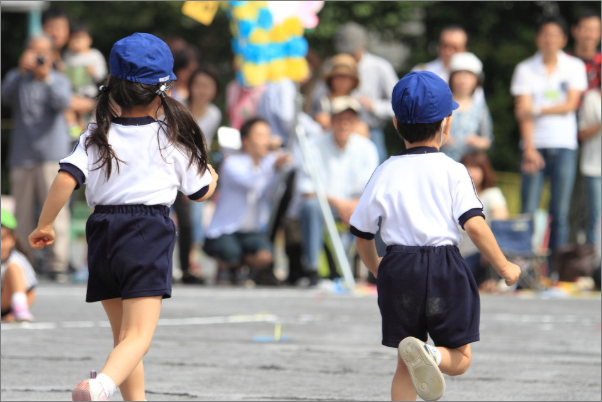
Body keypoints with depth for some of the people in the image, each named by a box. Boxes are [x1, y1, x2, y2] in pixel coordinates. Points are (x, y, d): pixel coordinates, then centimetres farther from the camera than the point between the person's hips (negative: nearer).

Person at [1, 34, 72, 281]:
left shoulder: (59, 80, 9)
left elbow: (63, 103, -11)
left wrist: (46, 78, -21)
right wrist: (22, 71, -20)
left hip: (51, 156, -2)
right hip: (22, 156, 2)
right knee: (22, 213, 3)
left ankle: (58, 264, -11)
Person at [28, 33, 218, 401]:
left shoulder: (97, 137, 5)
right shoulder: (170, 139, 2)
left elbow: (66, 179, -9)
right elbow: (200, 191, 12)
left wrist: (45, 226, 3)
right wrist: (211, 176, 35)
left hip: (103, 236, 4)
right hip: (148, 236, -4)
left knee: (123, 335, 18)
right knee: (138, 336, -13)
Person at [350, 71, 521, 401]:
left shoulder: (385, 174, 5)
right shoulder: (452, 172, -3)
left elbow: (362, 233, 11)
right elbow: (474, 224, -13)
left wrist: (375, 267, 32)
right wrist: (505, 267, -2)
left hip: (398, 267, 3)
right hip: (444, 266, -3)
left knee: (404, 367, 13)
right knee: (460, 358, 5)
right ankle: (429, 355, -28)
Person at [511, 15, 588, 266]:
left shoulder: (574, 67, 7)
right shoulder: (525, 69, 5)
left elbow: (571, 104, -2)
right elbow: (523, 110, -3)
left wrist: (538, 109, -12)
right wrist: (529, 148, -15)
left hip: (564, 145, 0)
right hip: (535, 145, 0)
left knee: (560, 212, -1)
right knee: (528, 211, -8)